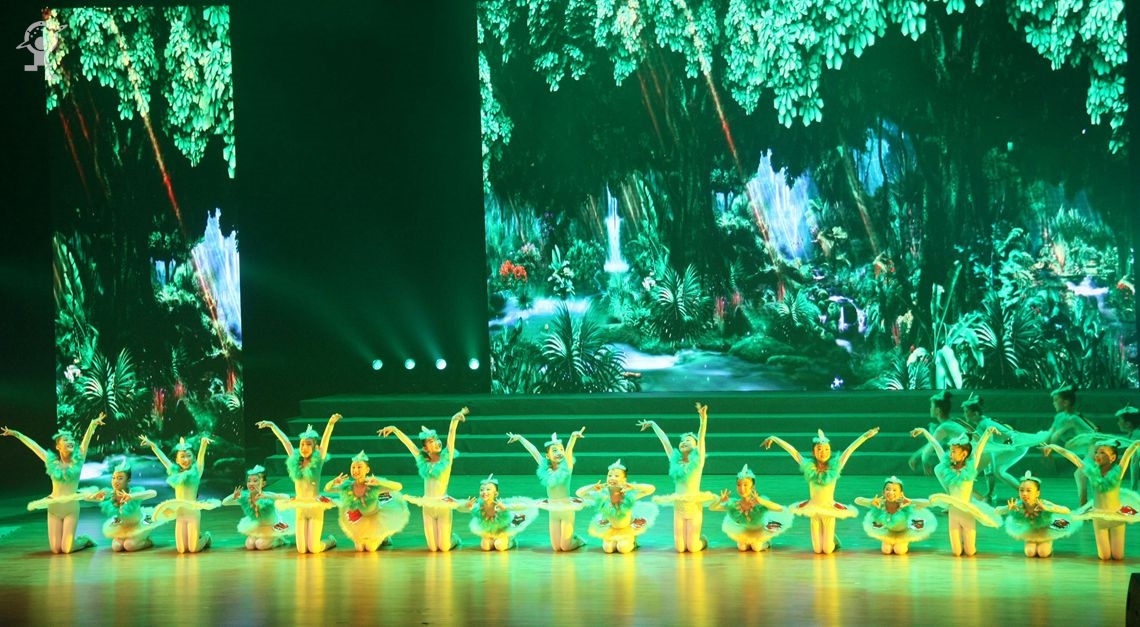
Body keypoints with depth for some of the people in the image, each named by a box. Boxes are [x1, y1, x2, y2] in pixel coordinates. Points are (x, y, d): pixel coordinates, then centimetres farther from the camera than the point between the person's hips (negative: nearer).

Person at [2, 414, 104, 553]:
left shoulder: (78, 460, -1)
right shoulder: (51, 461, 4)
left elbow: (86, 439, -13)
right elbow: (32, 445, 8)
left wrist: (93, 424, -27)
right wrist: (16, 434, 9)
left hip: (71, 506, -2)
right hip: (54, 507, 2)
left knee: (67, 549, -9)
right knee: (56, 549, -1)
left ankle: (84, 540, 23)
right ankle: (74, 540, 31)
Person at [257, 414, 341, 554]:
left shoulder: (318, 461, -4)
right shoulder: (295, 460, 5)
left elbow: (325, 440, -16)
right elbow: (285, 441, 10)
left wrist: (331, 423, -28)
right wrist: (271, 425, 12)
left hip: (315, 506, -4)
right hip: (300, 507, 4)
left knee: (314, 549, -7)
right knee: (301, 549, 0)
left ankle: (331, 540, 25)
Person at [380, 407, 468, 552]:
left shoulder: (446, 458, -2)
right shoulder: (423, 461, 6)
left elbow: (451, 435, -14)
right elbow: (407, 442, 11)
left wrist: (455, 420, -27)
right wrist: (394, 430, 10)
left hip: (443, 504, -3)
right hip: (427, 506, 3)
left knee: (444, 547, -3)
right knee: (432, 548, 3)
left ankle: (454, 538, 31)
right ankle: (447, 538, 36)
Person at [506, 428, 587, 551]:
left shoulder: (567, 467, -10)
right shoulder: (545, 468, -1)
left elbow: (569, 449, -26)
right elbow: (533, 450, 6)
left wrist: (573, 436, -42)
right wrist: (519, 437, 10)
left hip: (567, 509, -4)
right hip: (552, 510, 4)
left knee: (565, 547, -2)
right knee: (556, 547, 5)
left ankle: (578, 539, 29)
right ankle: (571, 537, 35)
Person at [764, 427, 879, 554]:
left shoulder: (835, 467, -9)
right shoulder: (809, 467, -6)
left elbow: (849, 450, -11)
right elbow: (792, 451, -2)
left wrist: (866, 435, -13)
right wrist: (774, 439, 1)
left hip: (829, 509, -1)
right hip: (813, 509, 1)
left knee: (827, 550, -2)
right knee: (817, 549, 4)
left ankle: (832, 540, 33)